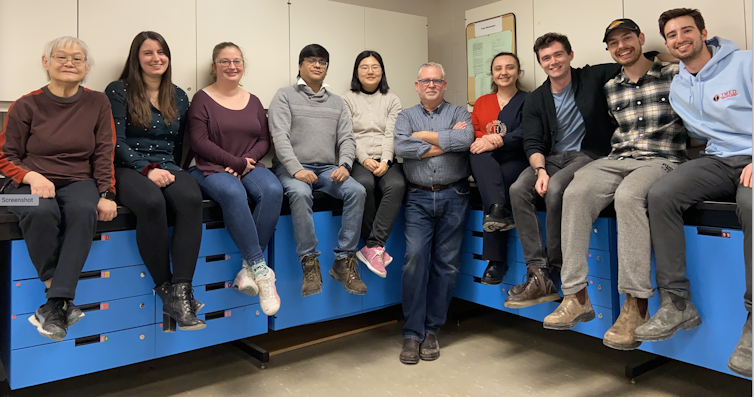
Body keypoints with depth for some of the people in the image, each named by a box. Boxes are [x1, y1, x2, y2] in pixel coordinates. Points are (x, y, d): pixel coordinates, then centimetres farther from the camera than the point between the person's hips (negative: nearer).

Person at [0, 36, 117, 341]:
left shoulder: (97, 103, 6)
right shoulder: (26, 106, 2)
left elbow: (104, 154, 3)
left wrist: (106, 194, -11)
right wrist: (33, 177, -16)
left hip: (78, 182, 1)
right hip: (31, 183, 0)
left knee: (85, 211, -35)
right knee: (41, 212, -36)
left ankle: (56, 304, -31)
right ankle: (60, 299, -22)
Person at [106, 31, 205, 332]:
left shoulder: (179, 97, 18)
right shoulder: (118, 91, 7)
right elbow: (116, 141, -4)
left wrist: (170, 170, 1)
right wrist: (147, 169, -16)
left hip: (167, 168, 3)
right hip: (129, 168, -3)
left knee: (192, 198, -34)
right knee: (152, 202, -39)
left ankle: (180, 293, -35)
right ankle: (165, 289, -23)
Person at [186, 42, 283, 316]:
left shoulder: (253, 101, 18)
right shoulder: (202, 99, 5)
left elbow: (264, 140, 12)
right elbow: (199, 142, -5)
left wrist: (247, 161, -8)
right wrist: (235, 162, -12)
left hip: (249, 167, 4)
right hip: (211, 169, -3)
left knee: (273, 190, -31)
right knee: (233, 193, -38)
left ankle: (248, 268, -25)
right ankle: (261, 270, -33)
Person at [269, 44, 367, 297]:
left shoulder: (336, 102, 22)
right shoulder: (285, 96, 9)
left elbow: (347, 138, 11)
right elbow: (280, 136, -5)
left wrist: (344, 165, -10)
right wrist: (296, 169, -20)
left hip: (327, 169, 4)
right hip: (292, 167, -3)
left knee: (357, 190, -25)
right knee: (300, 193, -37)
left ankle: (344, 262, -19)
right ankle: (310, 264, -27)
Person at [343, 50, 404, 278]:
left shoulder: (392, 100, 19)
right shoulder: (348, 99, 15)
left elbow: (391, 134, 6)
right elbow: (348, 135, 2)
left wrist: (385, 161, -12)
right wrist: (364, 160, -14)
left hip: (386, 160, 1)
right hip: (359, 160, -1)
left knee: (396, 185, -32)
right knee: (364, 184, -35)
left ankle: (372, 247, -31)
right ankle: (378, 247, -22)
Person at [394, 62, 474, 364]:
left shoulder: (459, 113, 11)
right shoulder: (406, 116, 14)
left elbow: (466, 139, -12)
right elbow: (401, 147, -8)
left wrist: (424, 136, -7)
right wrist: (446, 141, -7)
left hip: (453, 197, 0)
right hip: (418, 197, 0)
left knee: (447, 263, 1)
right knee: (415, 258, -12)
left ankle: (431, 330, 14)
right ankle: (412, 333, -1)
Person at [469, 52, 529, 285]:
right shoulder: (482, 102, 24)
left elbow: (526, 134, -6)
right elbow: (471, 132, 12)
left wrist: (497, 141, -22)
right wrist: (484, 140, -11)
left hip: (516, 162, -3)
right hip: (486, 165, 3)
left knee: (499, 180, -33)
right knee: (479, 155, -32)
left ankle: (496, 261, -32)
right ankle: (498, 210, -49)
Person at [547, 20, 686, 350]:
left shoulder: (673, 74, 7)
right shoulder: (610, 88, 20)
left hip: (661, 160, -4)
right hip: (617, 160, 4)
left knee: (627, 196, -37)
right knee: (575, 193, -27)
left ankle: (636, 306, -33)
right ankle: (576, 297, -27)